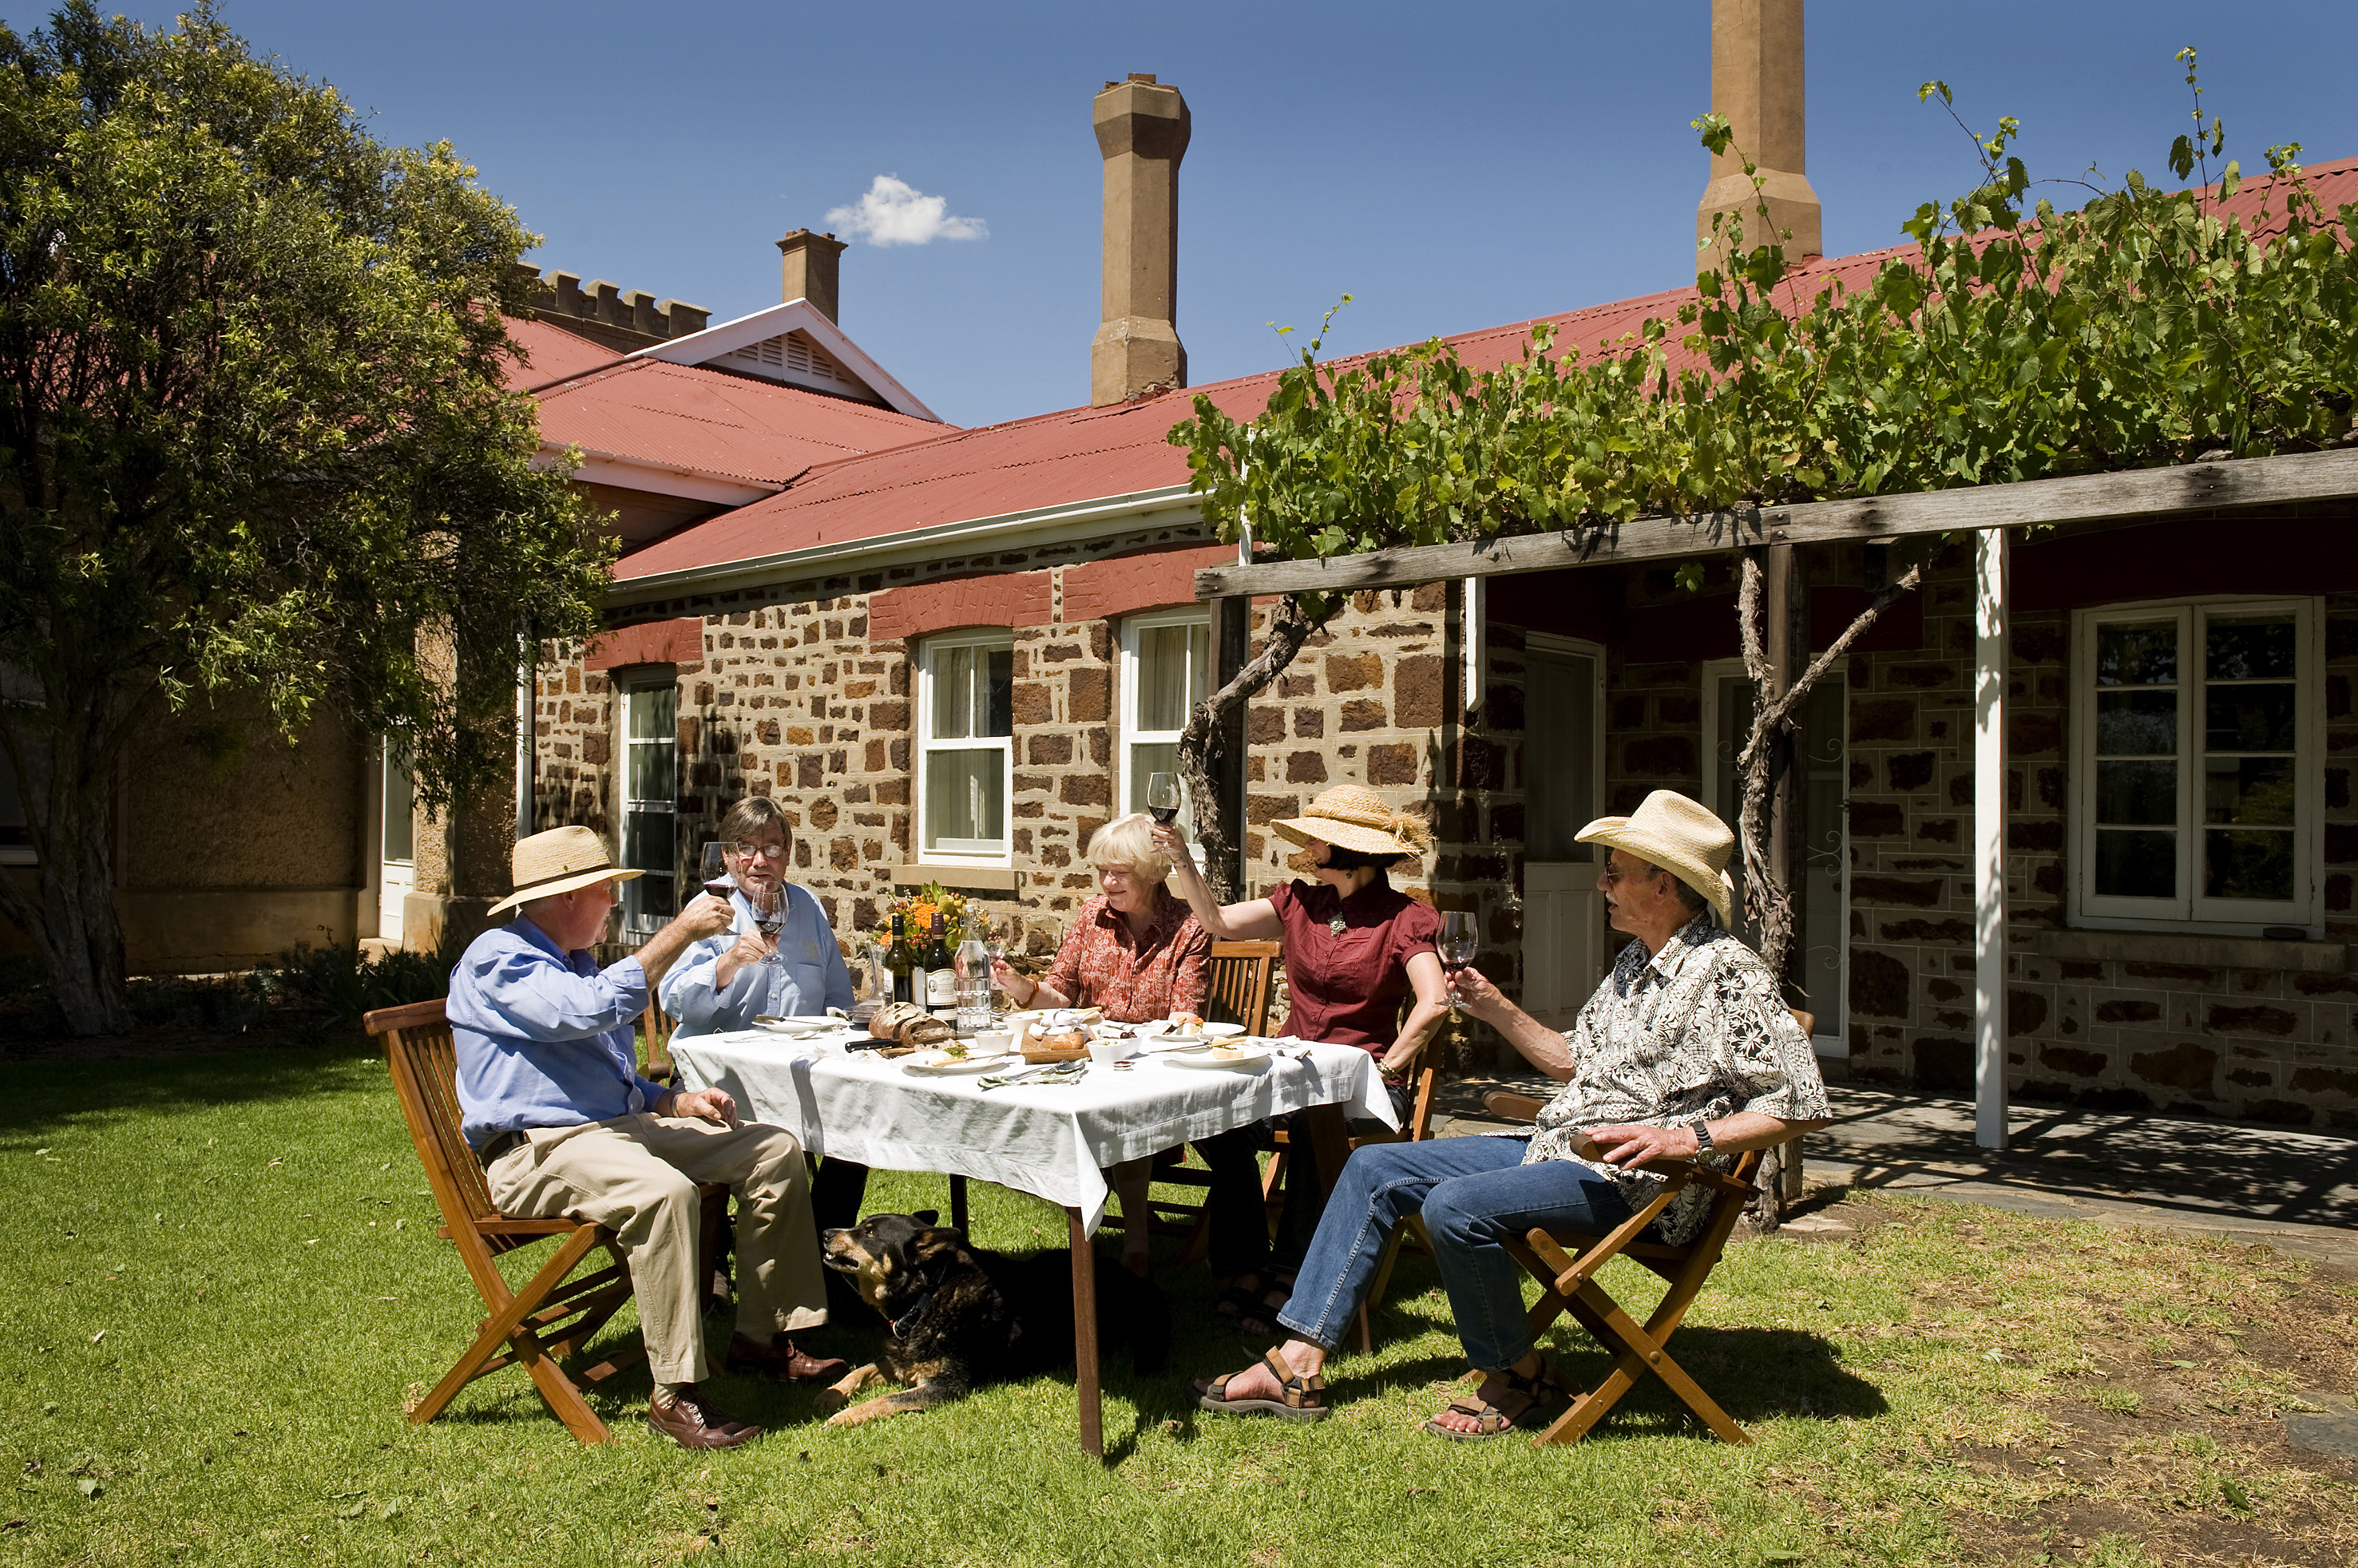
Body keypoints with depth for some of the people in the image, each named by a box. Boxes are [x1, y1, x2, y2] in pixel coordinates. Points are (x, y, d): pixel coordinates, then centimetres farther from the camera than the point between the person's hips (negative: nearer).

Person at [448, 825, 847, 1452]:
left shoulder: (576, 962, 23)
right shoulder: (497, 960, -9)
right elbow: (593, 1009, -28)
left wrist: (677, 1100, 10)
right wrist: (681, 931, -22)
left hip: (621, 1125, 10)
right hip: (539, 1149, -10)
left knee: (775, 1150, -2)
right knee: (663, 1190, -38)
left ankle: (762, 1335, 2)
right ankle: (676, 1395, -29)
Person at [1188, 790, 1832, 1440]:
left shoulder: (1730, 973, -13)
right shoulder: (1635, 963, 15)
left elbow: (1802, 1104, -17)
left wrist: (1688, 1137, -24)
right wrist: (1497, 1009, 12)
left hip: (1631, 1175, -10)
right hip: (1553, 1145, 10)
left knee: (1456, 1208, -31)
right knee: (1375, 1167, 3)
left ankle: (1514, 1377, -4)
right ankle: (1299, 1364, 1)